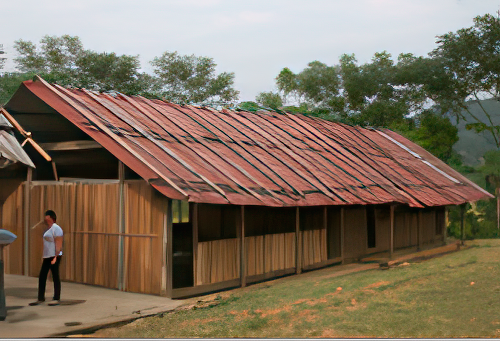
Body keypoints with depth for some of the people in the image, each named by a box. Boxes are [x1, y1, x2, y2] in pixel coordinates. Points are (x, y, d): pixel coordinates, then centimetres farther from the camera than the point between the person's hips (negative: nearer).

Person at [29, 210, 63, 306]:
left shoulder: (56, 228, -12)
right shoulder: (49, 229, 18)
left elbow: (58, 244, -17)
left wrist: (55, 257, -23)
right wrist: (44, 257, 20)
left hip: (54, 256, -10)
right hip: (47, 257, 10)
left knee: (55, 277, -2)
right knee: (42, 277, 9)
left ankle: (56, 299, 5)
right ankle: (41, 298, 16)